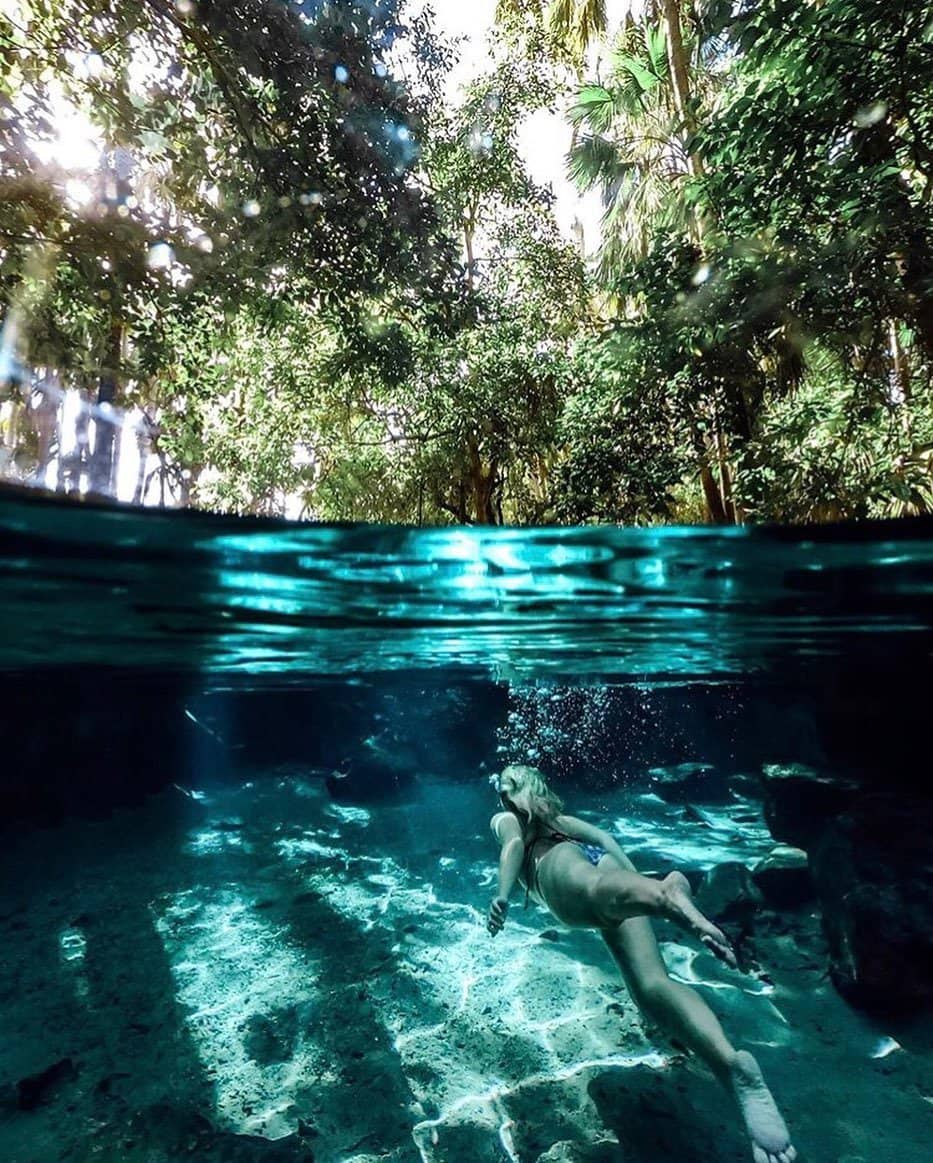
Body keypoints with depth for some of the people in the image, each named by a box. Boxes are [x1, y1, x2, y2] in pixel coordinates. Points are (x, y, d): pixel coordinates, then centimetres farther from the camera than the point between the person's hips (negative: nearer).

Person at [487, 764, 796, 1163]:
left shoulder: (503, 819, 30)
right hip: (606, 862, 5)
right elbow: (603, 837, 34)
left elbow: (514, 844, 8)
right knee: (651, 983, -13)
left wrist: (502, 894, -5)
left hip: (559, 863, -5)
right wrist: (636, 879, 33)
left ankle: (666, 894, -72)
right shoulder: (559, 817, 45)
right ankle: (733, 1066, -39)